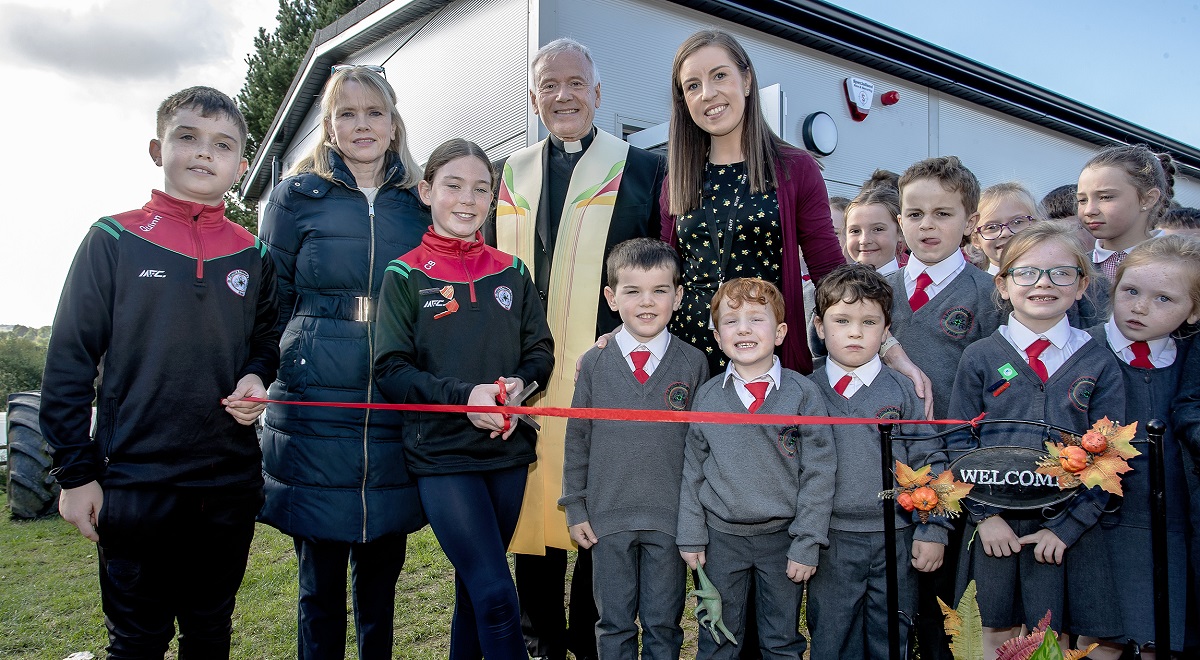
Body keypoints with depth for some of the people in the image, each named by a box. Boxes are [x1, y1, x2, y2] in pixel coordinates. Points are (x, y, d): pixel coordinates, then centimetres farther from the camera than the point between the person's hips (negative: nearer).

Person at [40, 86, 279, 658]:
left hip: (230, 485, 3)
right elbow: (69, 360, -3)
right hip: (135, 482, -3)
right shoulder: (114, 240, -3)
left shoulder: (251, 256, 6)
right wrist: (76, 471, -5)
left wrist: (255, 378, -6)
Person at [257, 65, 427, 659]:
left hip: (397, 404, 2)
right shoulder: (297, 196, 6)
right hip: (316, 403, -2)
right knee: (321, 573, 4)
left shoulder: (417, 203, 12)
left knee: (382, 569, 11)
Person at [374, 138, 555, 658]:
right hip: (441, 455, -4)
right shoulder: (405, 276, -3)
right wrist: (464, 396, -21)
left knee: (474, 588, 17)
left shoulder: (510, 273, 7)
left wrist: (520, 386, -12)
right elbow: (391, 370, -8)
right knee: (497, 596, -9)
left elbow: (540, 351, 10)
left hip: (507, 449, 4)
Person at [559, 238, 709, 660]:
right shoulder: (594, 364, -1)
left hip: (671, 519, 0)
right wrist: (575, 509, 3)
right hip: (608, 518, 1)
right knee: (614, 626, 14)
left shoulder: (693, 363, -1)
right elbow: (577, 440, 4)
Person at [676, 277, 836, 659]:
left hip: (782, 536, -1)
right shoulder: (707, 396, -1)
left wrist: (807, 544, -10)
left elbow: (819, 472, -7)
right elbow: (692, 470, 4)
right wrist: (691, 536, 2)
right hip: (721, 537, 1)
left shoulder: (803, 394, -7)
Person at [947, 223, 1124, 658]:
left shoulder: (1099, 363, 0)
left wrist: (1066, 525, -8)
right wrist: (985, 515, -8)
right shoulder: (979, 357, -1)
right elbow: (958, 443, -1)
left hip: (1069, 531, 0)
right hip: (994, 525, 0)